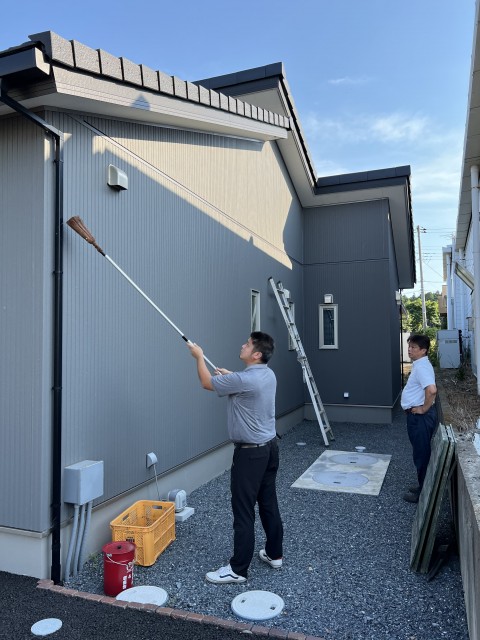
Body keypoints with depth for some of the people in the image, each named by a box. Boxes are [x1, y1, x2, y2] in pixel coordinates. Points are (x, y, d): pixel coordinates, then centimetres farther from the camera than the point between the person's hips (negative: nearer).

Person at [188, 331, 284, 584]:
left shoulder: (244, 380, -24)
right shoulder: (268, 375, 4)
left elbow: (207, 383, -9)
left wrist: (199, 356, 5)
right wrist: (230, 375, 23)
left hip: (251, 452, -9)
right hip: (269, 447, 9)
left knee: (244, 511, 0)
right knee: (269, 504, 19)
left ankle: (238, 569, 11)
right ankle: (274, 554, 32)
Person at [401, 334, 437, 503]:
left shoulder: (422, 367, -20)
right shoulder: (419, 365, 12)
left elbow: (432, 390, -35)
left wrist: (424, 409, -22)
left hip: (420, 416, -10)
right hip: (416, 415, 10)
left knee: (422, 454, 1)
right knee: (421, 453, 18)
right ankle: (423, 486, 30)